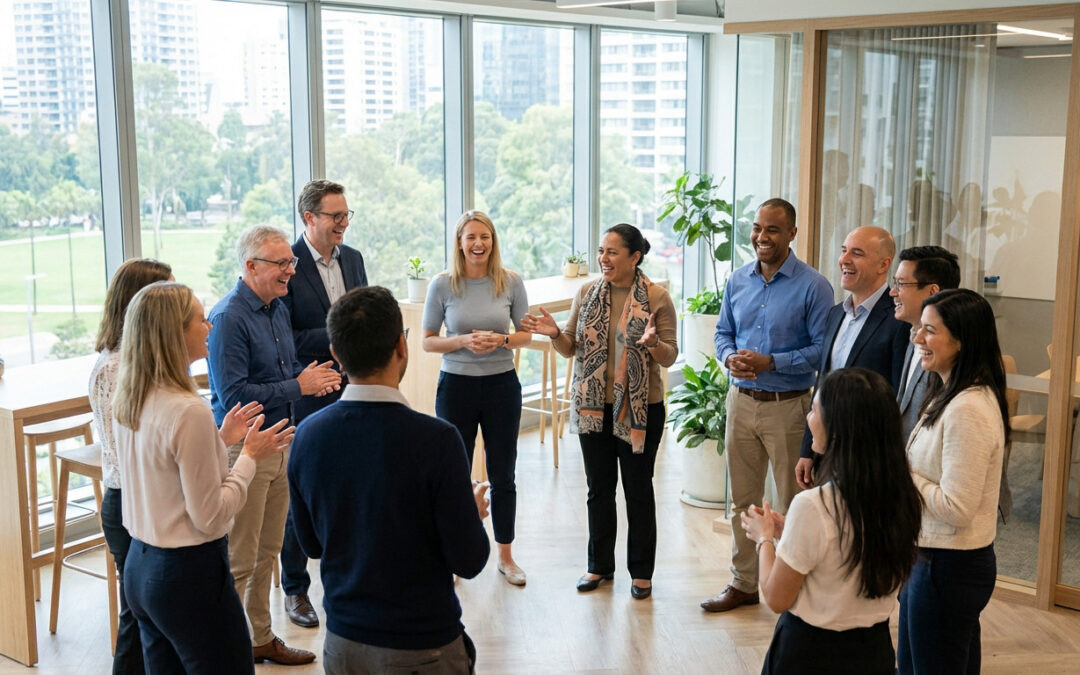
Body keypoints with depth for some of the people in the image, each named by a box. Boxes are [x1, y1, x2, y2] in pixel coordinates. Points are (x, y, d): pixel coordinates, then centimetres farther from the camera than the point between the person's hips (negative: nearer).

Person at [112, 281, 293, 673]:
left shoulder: (127, 401, 2)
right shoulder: (188, 412, -23)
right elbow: (211, 517, -19)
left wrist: (221, 440, 14)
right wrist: (250, 456, -8)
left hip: (140, 566, 9)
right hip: (189, 574, -9)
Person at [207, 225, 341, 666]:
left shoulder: (279, 308, 8)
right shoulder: (229, 318, -19)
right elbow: (232, 395, -24)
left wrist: (314, 377, -1)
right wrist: (299, 386, -20)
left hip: (279, 441, 9)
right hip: (243, 446, -9)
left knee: (267, 552, 18)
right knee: (239, 560, 1)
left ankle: (260, 638, 32)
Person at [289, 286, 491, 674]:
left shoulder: (308, 435, -9)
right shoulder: (436, 440, -24)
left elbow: (311, 545, 4)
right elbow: (469, 561, -17)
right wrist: (475, 512, 3)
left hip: (342, 641, 4)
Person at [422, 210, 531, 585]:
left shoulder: (510, 282, -2)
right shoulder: (443, 284, -5)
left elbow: (526, 333, 5)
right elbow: (428, 340, -1)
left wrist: (500, 339, -15)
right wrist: (463, 341, -17)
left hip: (502, 385, 1)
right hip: (456, 386, -1)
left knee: (503, 476, 10)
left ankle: (505, 556, 26)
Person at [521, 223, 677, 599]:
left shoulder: (657, 298, -7)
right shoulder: (587, 293, 4)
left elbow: (670, 357, -5)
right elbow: (571, 348, 8)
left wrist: (653, 344, -27)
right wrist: (555, 334, -13)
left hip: (640, 408, -4)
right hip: (593, 406, 4)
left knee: (638, 490, 7)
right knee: (598, 487, 14)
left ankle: (641, 572, 21)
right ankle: (600, 566, 29)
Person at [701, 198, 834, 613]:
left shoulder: (812, 286, -9)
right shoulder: (738, 280, 7)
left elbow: (822, 348, -12)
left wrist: (771, 363, -20)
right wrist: (729, 357, -8)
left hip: (788, 407, -5)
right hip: (741, 402, 5)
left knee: (792, 501, 5)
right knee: (742, 499, 14)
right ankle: (743, 583, 27)